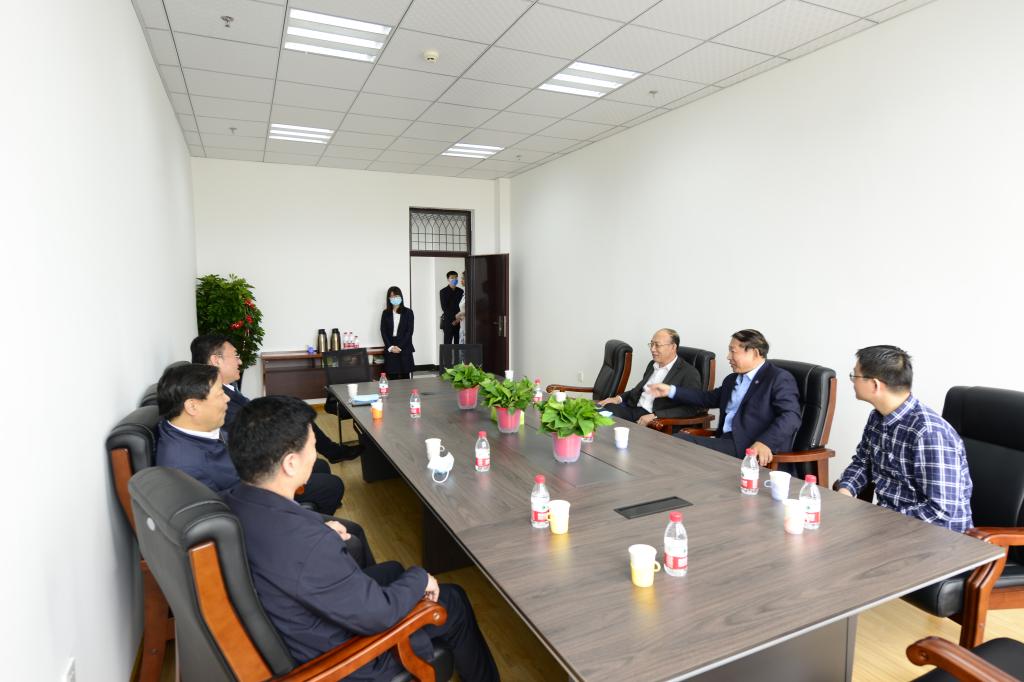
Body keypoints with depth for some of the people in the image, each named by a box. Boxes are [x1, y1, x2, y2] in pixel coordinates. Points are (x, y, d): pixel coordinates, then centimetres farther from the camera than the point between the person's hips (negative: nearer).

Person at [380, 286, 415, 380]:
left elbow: (409, 331, -2)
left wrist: (399, 346, -11)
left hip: (405, 349, -1)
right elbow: (383, 331, 3)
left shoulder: (408, 312, 4)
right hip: (390, 350, 1)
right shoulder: (385, 313, 9)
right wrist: (391, 347, -10)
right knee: (392, 377, -2)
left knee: (405, 376, -1)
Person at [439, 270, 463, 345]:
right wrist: (452, 319, -11)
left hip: (459, 321, 3)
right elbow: (444, 307, -4)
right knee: (447, 343, -6)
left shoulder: (460, 291, 13)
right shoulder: (443, 291, 1)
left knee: (458, 342, 0)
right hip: (448, 321, -3)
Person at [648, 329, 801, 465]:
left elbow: (790, 416, -16)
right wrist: (671, 390, 22)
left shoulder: (779, 378, -4)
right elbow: (709, 398, 32)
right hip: (726, 441, 8)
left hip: (749, 449, -8)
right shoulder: (732, 379, 23)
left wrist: (765, 443, -33)